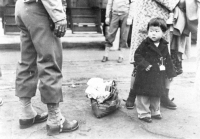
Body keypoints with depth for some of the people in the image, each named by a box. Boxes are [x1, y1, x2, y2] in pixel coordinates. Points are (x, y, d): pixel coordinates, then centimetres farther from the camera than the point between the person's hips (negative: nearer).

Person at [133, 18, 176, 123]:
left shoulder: (164, 46, 3)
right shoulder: (145, 44, -10)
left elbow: (168, 60, 11)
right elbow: (137, 56, -9)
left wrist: (170, 73, 12)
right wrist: (144, 65, -22)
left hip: (158, 76, 5)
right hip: (145, 76, -5)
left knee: (156, 95, 18)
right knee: (143, 95, 1)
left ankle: (154, 112, 34)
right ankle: (143, 113, 15)